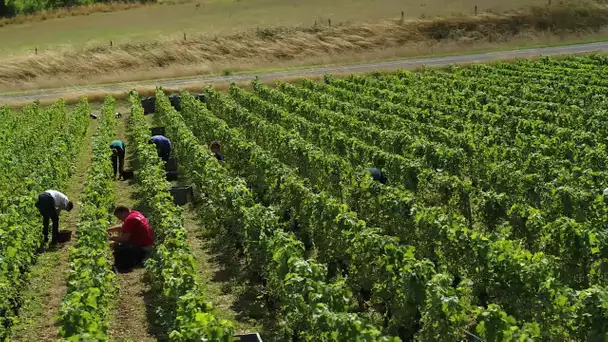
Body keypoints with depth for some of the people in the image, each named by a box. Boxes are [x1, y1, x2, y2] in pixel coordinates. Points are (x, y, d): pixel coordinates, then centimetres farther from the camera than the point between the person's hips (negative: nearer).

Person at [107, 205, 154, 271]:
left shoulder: (130, 219, -19)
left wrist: (112, 238, -6)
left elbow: (125, 238, -20)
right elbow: (122, 227, 22)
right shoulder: (135, 213, 10)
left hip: (142, 249, -10)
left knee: (116, 246, -10)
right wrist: (107, 230, 15)